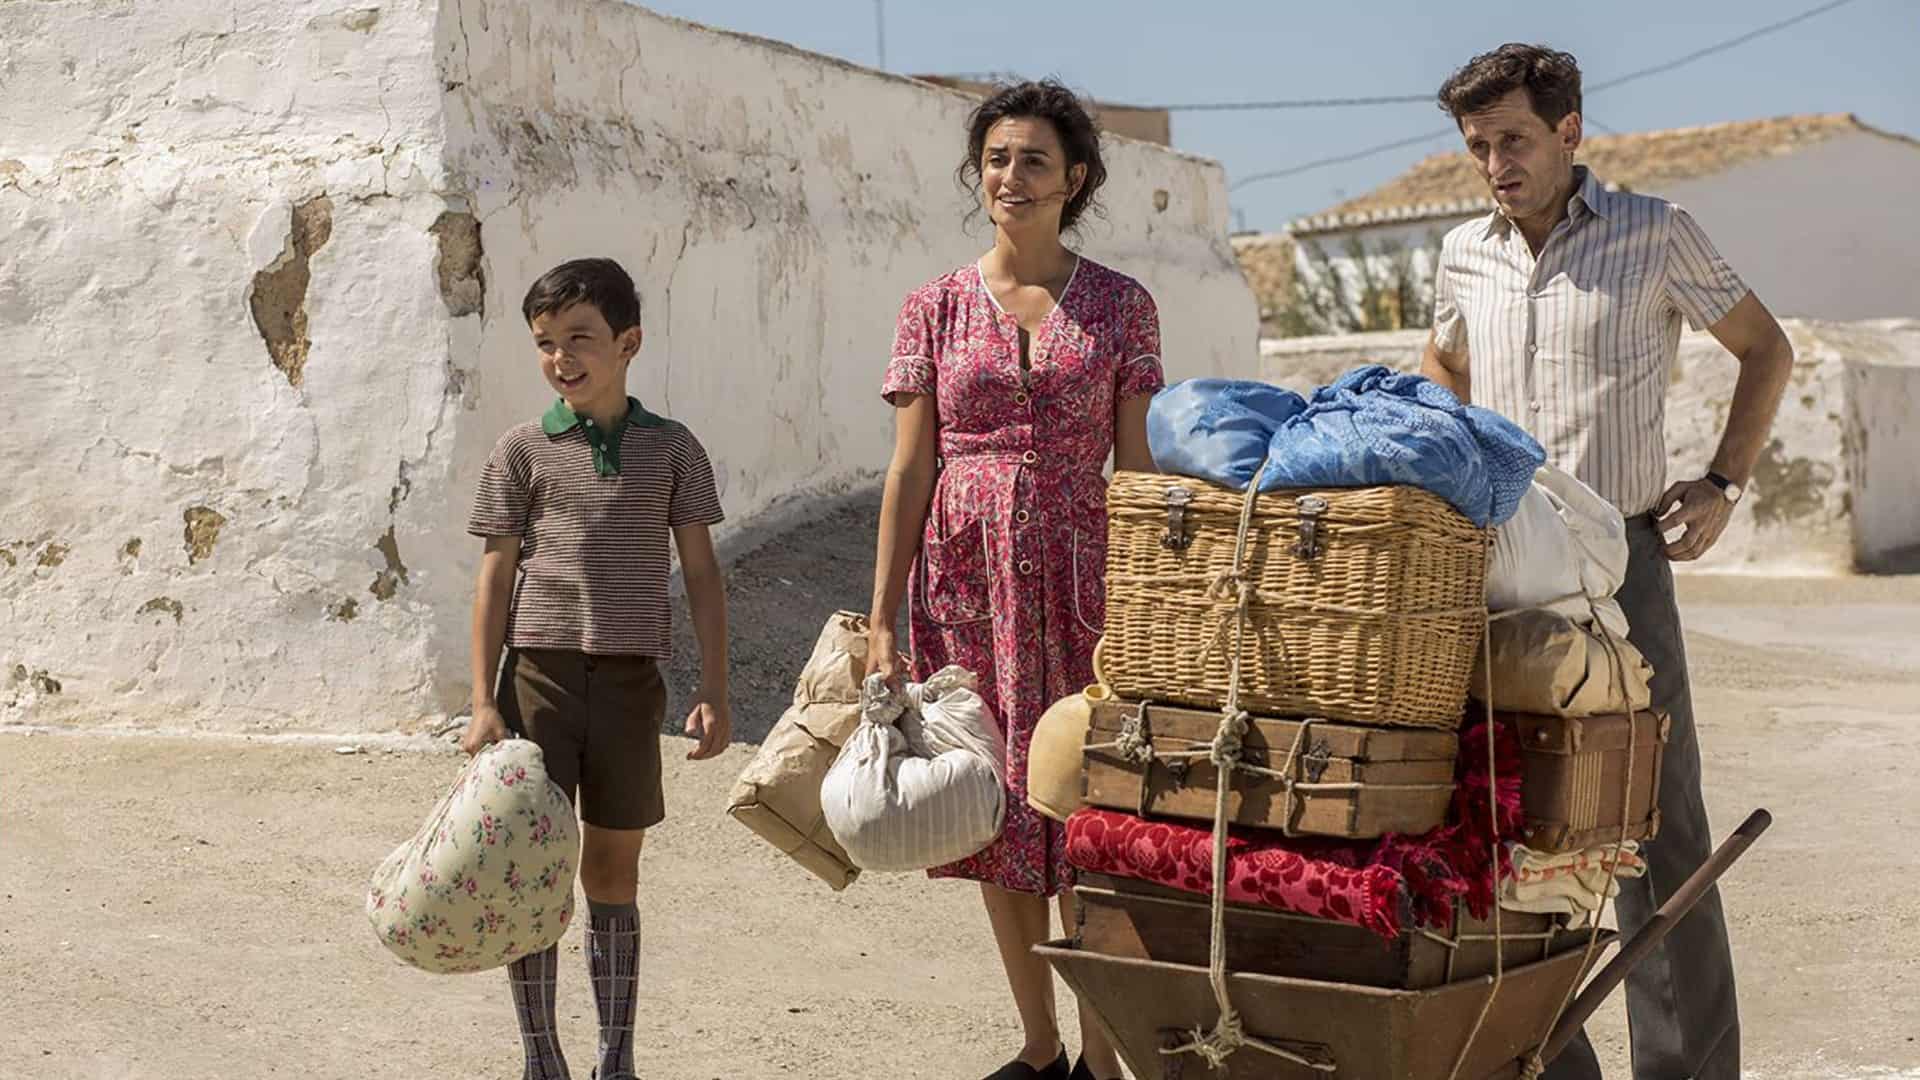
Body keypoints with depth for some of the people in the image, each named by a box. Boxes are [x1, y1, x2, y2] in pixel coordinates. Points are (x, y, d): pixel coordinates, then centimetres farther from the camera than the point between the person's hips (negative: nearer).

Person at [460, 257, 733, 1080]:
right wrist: (483, 702, -3)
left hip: (630, 679, 1)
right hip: (539, 671, -1)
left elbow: (701, 571, 5)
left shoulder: (670, 449, 4)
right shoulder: (524, 449, 2)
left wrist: (714, 691, -1)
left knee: (614, 871, 9)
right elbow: (496, 577, 2)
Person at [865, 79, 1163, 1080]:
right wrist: (884, 617, -1)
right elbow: (909, 469, 4)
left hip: (1081, 578, -2)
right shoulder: (935, 307, 5)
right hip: (968, 579, 2)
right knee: (999, 814, 7)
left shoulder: (1121, 304, 3)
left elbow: (1136, 463, 3)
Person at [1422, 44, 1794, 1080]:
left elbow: (1764, 348, 10)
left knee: (1655, 830, -3)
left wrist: (1722, 483, 1)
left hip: (1618, 557, -4)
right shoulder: (1465, 253, 10)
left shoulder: (1655, 233, -1)